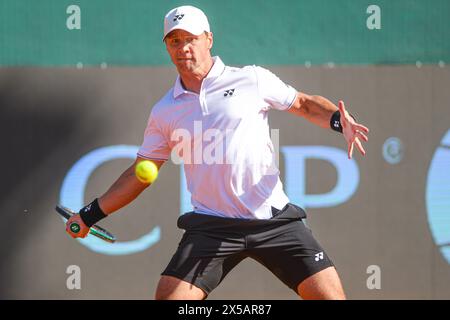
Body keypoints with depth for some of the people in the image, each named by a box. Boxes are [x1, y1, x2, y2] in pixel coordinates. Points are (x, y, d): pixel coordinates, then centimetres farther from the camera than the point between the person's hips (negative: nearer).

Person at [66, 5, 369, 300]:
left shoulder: (252, 80, 3)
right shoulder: (164, 112, 10)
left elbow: (305, 103, 12)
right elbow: (140, 174, 19)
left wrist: (339, 120, -9)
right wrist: (90, 214, 18)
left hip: (274, 219, -1)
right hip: (211, 227, 2)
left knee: (329, 293, -11)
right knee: (168, 297, -13)